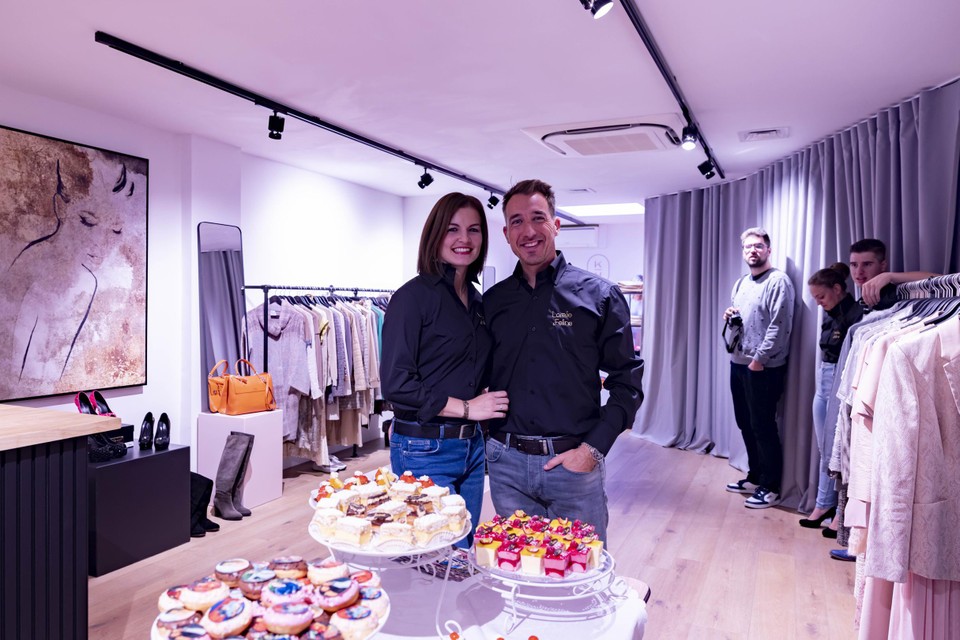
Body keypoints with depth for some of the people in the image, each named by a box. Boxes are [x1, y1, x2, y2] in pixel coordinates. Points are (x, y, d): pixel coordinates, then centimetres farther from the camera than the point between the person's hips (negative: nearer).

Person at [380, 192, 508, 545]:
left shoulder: (477, 300, 10)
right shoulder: (414, 296, -12)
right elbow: (395, 383, -18)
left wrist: (485, 401, 4)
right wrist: (465, 407, -16)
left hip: (472, 446, 7)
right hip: (425, 449, -7)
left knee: (465, 552, 18)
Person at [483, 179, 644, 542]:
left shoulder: (599, 296, -3)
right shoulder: (492, 302, 6)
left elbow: (627, 382, -3)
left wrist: (592, 449, -11)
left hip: (575, 462, -2)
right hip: (507, 464, 3)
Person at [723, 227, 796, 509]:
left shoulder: (778, 281, -9)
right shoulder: (741, 283, 15)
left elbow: (779, 326, -16)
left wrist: (759, 359, -18)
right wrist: (729, 316, 2)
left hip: (764, 367, -8)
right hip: (738, 363, 8)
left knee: (763, 427, -2)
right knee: (745, 424, 15)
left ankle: (771, 488, 10)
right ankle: (755, 477, 29)